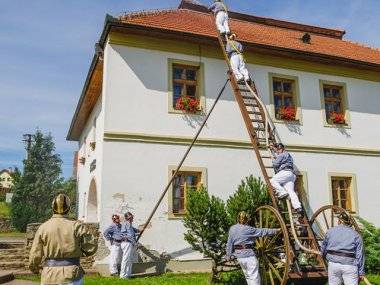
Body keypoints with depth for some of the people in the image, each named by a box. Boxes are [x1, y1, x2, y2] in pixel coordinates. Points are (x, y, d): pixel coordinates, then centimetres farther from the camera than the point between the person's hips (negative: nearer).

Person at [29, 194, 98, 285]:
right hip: (72, 277, -1)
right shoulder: (76, 226, -6)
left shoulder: (43, 227, -4)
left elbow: (35, 255, -1)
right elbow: (92, 246, -7)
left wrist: (34, 268, 19)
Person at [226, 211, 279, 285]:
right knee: (254, 277, -4)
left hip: (239, 256, 6)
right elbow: (262, 231, -4)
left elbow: (229, 243, 6)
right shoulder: (249, 229, -10)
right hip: (248, 255, -6)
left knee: (248, 276, 18)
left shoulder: (232, 228, 3)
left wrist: (229, 255, 14)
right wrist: (275, 230, 4)